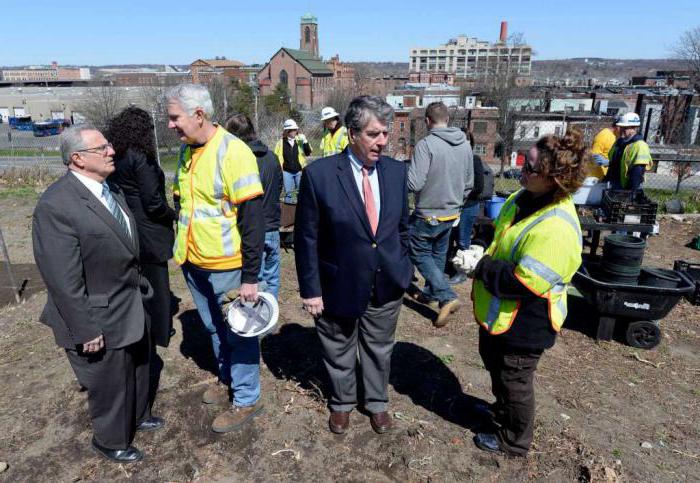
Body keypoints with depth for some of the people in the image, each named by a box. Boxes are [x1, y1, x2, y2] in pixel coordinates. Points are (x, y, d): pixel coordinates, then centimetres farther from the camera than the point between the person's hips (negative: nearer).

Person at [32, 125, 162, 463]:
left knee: (138, 367, 27)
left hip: (131, 308, 8)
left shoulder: (111, 189, 2)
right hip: (101, 319, -8)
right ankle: (110, 441, 41)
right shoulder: (55, 205, -25)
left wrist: (138, 284, 17)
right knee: (109, 383, 14)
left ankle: (137, 416, 53)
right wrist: (85, 330, -20)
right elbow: (64, 280, -24)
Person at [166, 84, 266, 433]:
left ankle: (247, 399, 27)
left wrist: (250, 276, -19)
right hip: (193, 263, 7)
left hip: (227, 266, -7)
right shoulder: (186, 150, 5)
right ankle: (227, 379, 44)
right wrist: (180, 248, 12)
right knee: (214, 329, 22)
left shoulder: (232, 152, -18)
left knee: (239, 333, 9)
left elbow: (252, 219, -20)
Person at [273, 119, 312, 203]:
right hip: (287, 172, -1)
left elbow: (308, 153, -1)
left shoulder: (300, 140, 4)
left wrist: (305, 142, -14)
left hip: (299, 171, 1)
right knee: (288, 193, 5)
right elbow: (276, 157, 4)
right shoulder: (281, 142, 1)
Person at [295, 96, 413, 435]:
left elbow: (402, 226, 8)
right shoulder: (319, 174, -17)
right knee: (339, 351, 19)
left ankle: (377, 402, 47)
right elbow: (306, 238, -12)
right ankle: (342, 403, 47)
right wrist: (310, 289, -11)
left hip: (387, 285, 3)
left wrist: (402, 268, 9)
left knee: (379, 349, 22)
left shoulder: (396, 171, -4)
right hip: (339, 285, -3)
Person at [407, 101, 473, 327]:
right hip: (451, 213, 7)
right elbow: (469, 184, 10)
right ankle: (430, 293, 36)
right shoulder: (465, 145, 2)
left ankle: (447, 296, -3)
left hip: (428, 214, -7)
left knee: (420, 254, 8)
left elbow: (414, 183, -25)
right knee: (438, 255, 21)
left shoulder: (426, 144, -21)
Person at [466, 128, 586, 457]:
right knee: (494, 364, 28)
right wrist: (481, 259, -3)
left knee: (514, 380, 14)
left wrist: (480, 267, -20)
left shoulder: (556, 228, -32)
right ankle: (502, 411, 56)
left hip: (524, 324, -9)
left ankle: (514, 441, 40)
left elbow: (523, 284, -32)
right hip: (497, 311, 9)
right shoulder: (523, 199, -3)